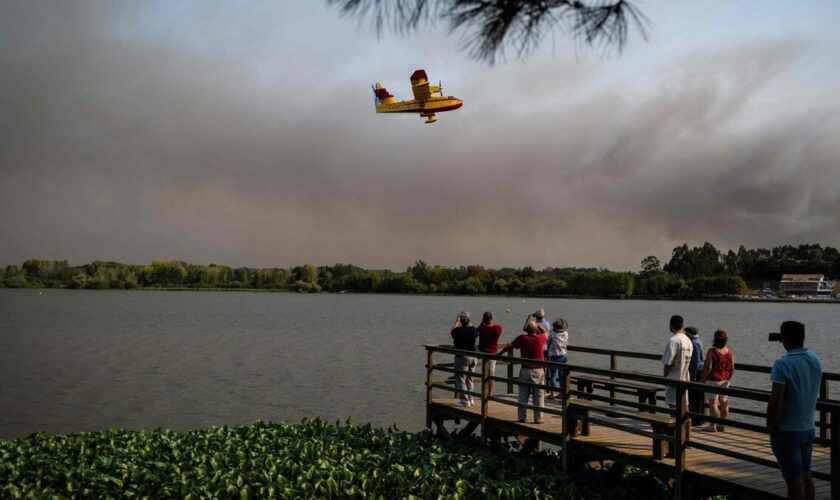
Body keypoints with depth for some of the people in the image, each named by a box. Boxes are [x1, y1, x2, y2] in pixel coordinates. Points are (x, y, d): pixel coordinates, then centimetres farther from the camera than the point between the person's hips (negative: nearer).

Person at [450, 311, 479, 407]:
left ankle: (465, 400, -1)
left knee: (460, 378, 1)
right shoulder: (474, 329, -2)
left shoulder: (459, 330, -17)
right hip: (473, 356, 6)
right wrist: (469, 323, 29)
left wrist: (457, 321, 18)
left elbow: (452, 331, 6)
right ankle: (470, 399, 23)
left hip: (462, 357, -6)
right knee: (469, 379, 18)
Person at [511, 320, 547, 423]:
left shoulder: (522, 338, -8)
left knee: (523, 395, 9)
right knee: (538, 396, 7)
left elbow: (511, 346, 5)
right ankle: (538, 418, 8)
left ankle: (522, 417, 12)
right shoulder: (540, 338, -5)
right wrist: (537, 325, 15)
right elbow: (545, 332, 20)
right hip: (538, 371, 0)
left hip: (525, 370, 0)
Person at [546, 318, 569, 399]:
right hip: (563, 356, 4)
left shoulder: (552, 334, -14)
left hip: (554, 356, -4)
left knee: (553, 375, 3)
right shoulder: (566, 334, -2)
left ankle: (552, 393, 3)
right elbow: (567, 344, 8)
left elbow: (548, 343, 1)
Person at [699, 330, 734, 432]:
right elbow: (732, 368, 8)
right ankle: (722, 425, 16)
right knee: (724, 402, 10)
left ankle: (713, 425, -1)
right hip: (725, 380, 6)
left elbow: (708, 368, -16)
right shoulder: (729, 352, 4)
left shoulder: (712, 351, -15)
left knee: (713, 402, -2)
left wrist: (702, 379, -7)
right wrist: (728, 378, 20)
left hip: (714, 379, -6)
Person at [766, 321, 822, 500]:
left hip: (787, 431, -7)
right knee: (805, 475, 17)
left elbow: (775, 401, -23)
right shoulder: (816, 361, 2)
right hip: (808, 428, 7)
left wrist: (770, 426, -11)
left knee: (794, 479, 1)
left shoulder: (783, 364, -21)